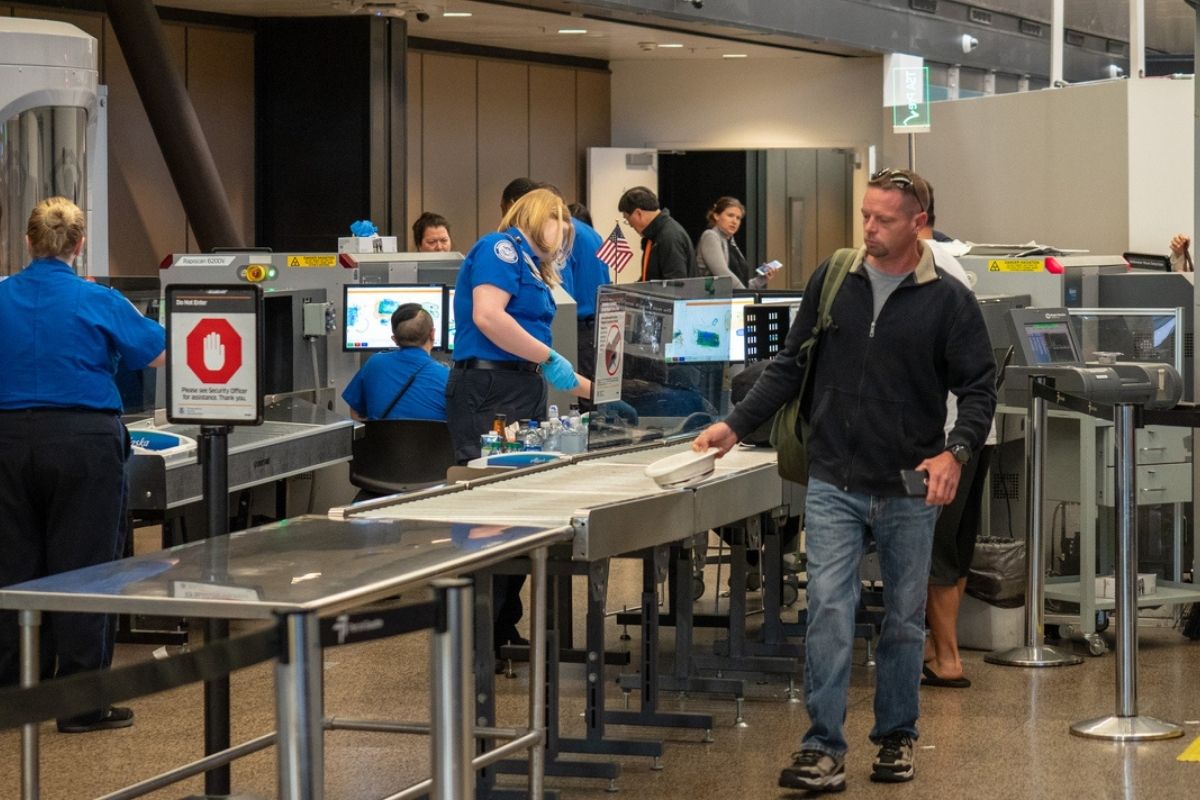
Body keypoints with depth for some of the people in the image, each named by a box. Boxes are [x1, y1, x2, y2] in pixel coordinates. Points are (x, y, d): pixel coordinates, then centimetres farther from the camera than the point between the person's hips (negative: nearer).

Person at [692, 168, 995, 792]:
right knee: (828, 611, -9)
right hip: (834, 483, 1)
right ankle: (823, 750, -7)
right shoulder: (831, 283, 5)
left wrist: (956, 451, -18)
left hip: (909, 490, -1)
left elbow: (978, 388, -1)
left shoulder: (948, 301, -2)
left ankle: (895, 738, 25)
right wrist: (736, 425, 2)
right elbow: (790, 367, 11)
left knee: (904, 621, 10)